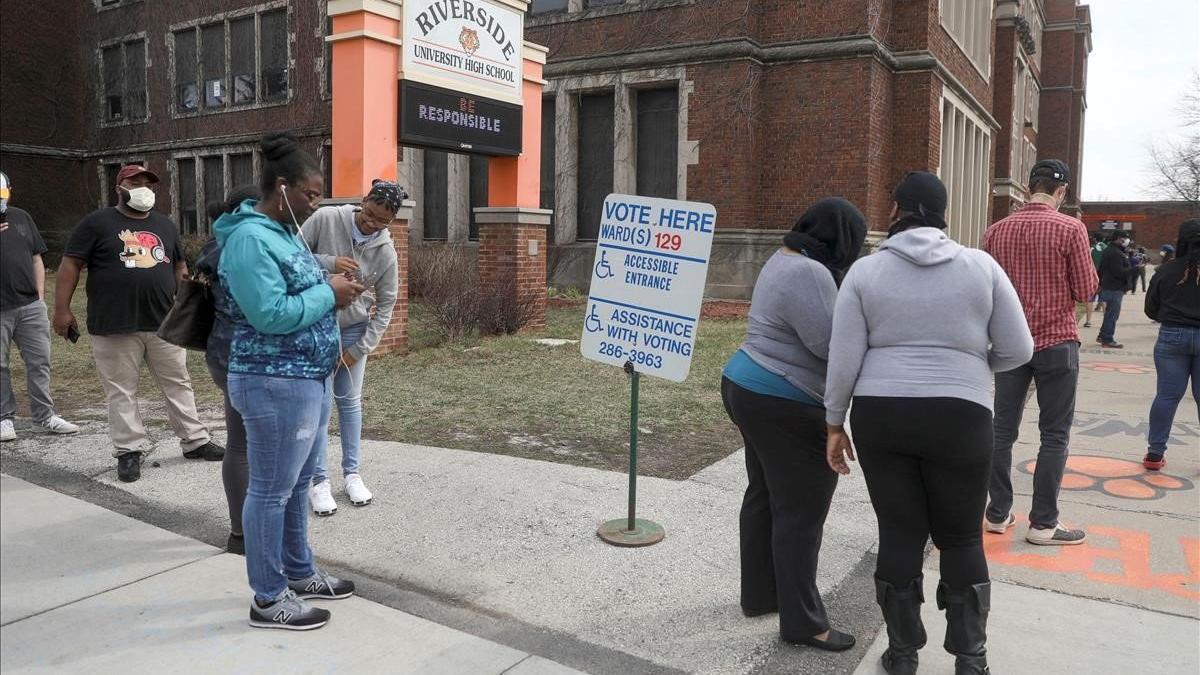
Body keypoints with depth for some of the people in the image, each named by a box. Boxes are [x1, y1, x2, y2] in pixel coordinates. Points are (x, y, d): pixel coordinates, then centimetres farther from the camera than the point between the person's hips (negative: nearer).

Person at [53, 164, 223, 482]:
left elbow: (179, 266, 20)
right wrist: (62, 309, -8)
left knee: (178, 384, 10)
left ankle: (195, 441, 19)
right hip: (114, 327, -4)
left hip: (164, 323, 4)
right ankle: (129, 451, 12)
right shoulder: (97, 223, -1)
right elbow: (70, 265, -3)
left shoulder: (165, 225, 14)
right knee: (121, 392, 3)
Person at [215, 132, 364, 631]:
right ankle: (269, 599, 14)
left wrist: (332, 284, 5)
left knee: (297, 485, 19)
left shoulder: (283, 231, 13)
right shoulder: (250, 238, -18)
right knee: (271, 490, 1)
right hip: (276, 385, -10)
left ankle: (300, 574, 34)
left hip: (308, 380, 10)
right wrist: (329, 294, -16)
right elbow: (271, 315, -26)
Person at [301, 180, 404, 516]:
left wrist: (360, 349, -5)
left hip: (354, 330, 2)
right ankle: (320, 481, 9)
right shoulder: (325, 219, -16)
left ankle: (352, 473, 22)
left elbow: (385, 305, -4)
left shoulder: (386, 252, -12)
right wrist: (329, 263, -27)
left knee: (350, 402, 9)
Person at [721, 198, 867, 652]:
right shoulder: (809, 274, -21)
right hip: (784, 406, -11)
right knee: (801, 512, -2)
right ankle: (802, 622, 8)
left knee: (765, 497, 18)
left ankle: (759, 594, 30)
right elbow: (831, 342, -22)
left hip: (750, 388, 11)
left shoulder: (784, 260, 13)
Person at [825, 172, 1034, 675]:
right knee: (961, 538, 14)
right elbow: (1017, 350, 2)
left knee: (899, 534, 11)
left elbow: (843, 359, -3)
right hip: (959, 418, 0)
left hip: (881, 416, 1)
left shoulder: (865, 271, 0)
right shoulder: (982, 266, 1)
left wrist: (835, 423, 6)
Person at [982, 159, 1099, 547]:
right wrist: (1089, 268, 12)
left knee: (1003, 430, 10)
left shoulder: (996, 232, 2)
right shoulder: (1071, 229, -10)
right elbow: (1085, 291, -7)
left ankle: (997, 514, 17)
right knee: (1054, 435, 5)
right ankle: (1043, 523, 9)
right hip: (1056, 342, -4)